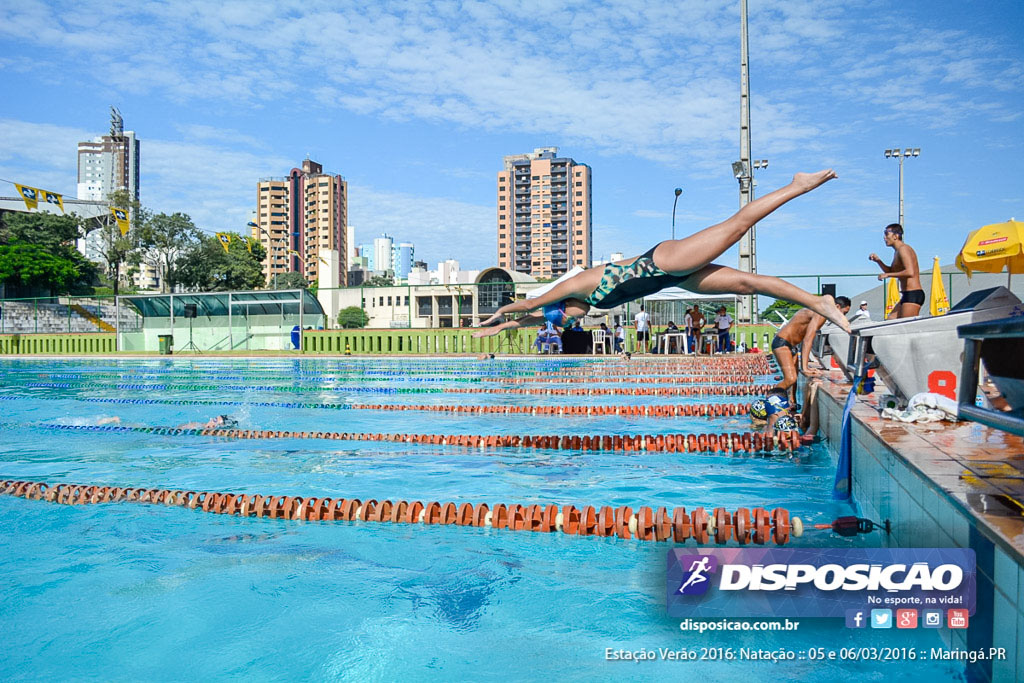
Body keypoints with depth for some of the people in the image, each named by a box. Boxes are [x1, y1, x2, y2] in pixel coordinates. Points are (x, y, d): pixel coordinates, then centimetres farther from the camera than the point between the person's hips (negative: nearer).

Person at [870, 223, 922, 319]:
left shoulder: (903, 249, -12)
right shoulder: (897, 252, 18)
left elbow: (910, 272, -26)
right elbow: (891, 271, 31)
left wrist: (887, 275, -18)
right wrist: (878, 261, 16)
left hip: (913, 294, -10)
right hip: (907, 296, 11)